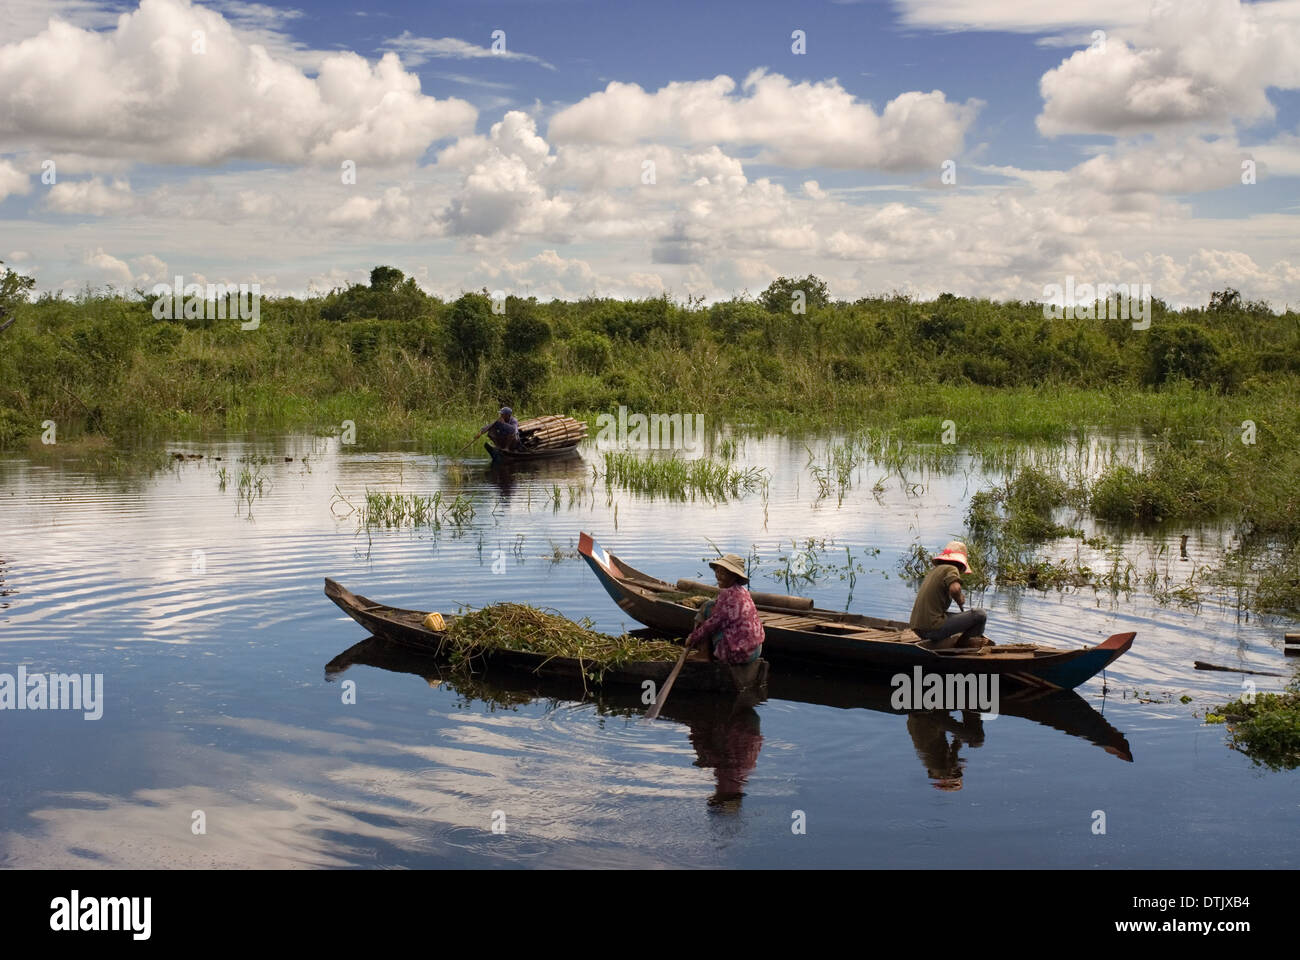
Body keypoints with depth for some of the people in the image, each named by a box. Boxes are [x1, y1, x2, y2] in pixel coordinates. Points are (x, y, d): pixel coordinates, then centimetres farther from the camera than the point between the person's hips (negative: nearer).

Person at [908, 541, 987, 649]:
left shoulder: (934, 570, 19)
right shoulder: (951, 569, -6)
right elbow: (955, 588, -27)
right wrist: (960, 600, -6)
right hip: (933, 627, -9)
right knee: (980, 615, -5)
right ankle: (963, 642, 10)